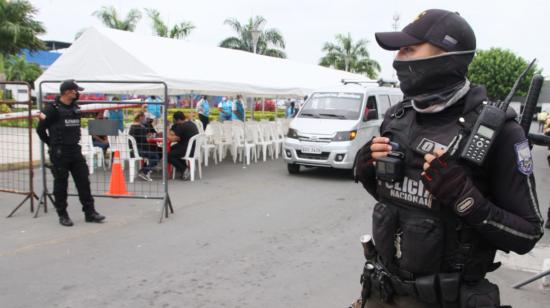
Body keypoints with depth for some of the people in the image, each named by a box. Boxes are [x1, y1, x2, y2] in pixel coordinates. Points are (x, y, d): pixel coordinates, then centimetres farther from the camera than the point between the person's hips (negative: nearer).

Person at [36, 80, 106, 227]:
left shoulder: (75, 108, 10)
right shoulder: (53, 108, -9)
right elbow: (40, 129, -4)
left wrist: (74, 143, 11)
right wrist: (52, 144, 5)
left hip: (75, 151, 6)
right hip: (59, 153, -6)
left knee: (83, 181, 4)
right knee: (61, 183, 3)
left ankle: (89, 212, 10)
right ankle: (62, 215, 14)